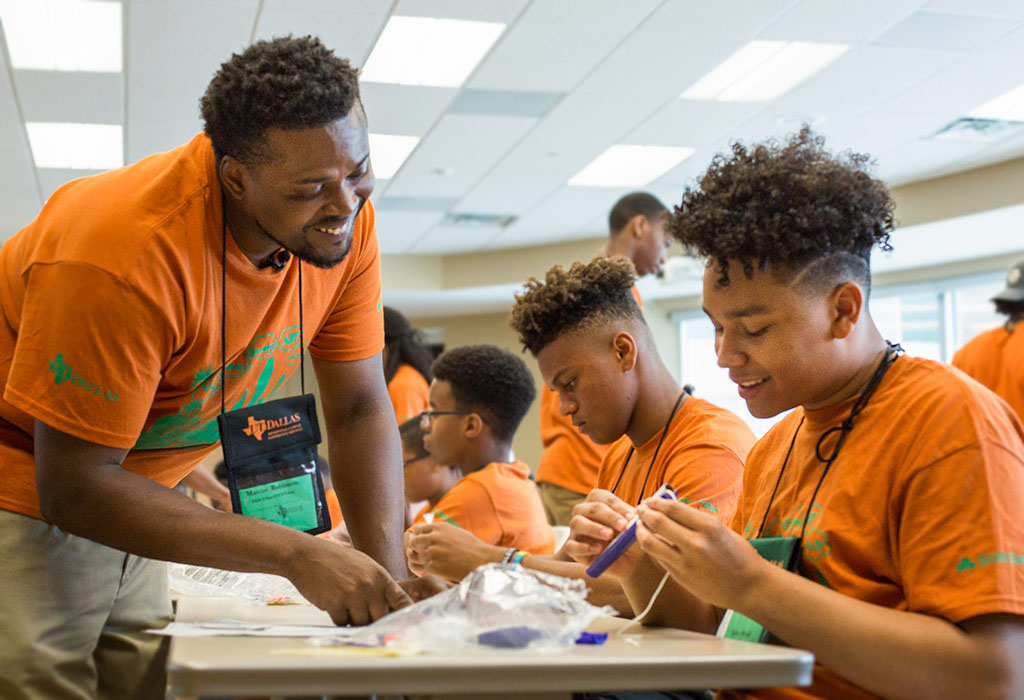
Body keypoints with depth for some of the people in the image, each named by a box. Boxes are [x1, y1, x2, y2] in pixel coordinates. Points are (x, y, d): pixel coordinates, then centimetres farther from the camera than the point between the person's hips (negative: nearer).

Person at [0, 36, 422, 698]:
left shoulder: (344, 220, -13)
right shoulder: (128, 252, -34)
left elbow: (361, 409, -6)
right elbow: (73, 488, -29)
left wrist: (389, 574, -21)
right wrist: (297, 554, -35)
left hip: (126, 490, 6)